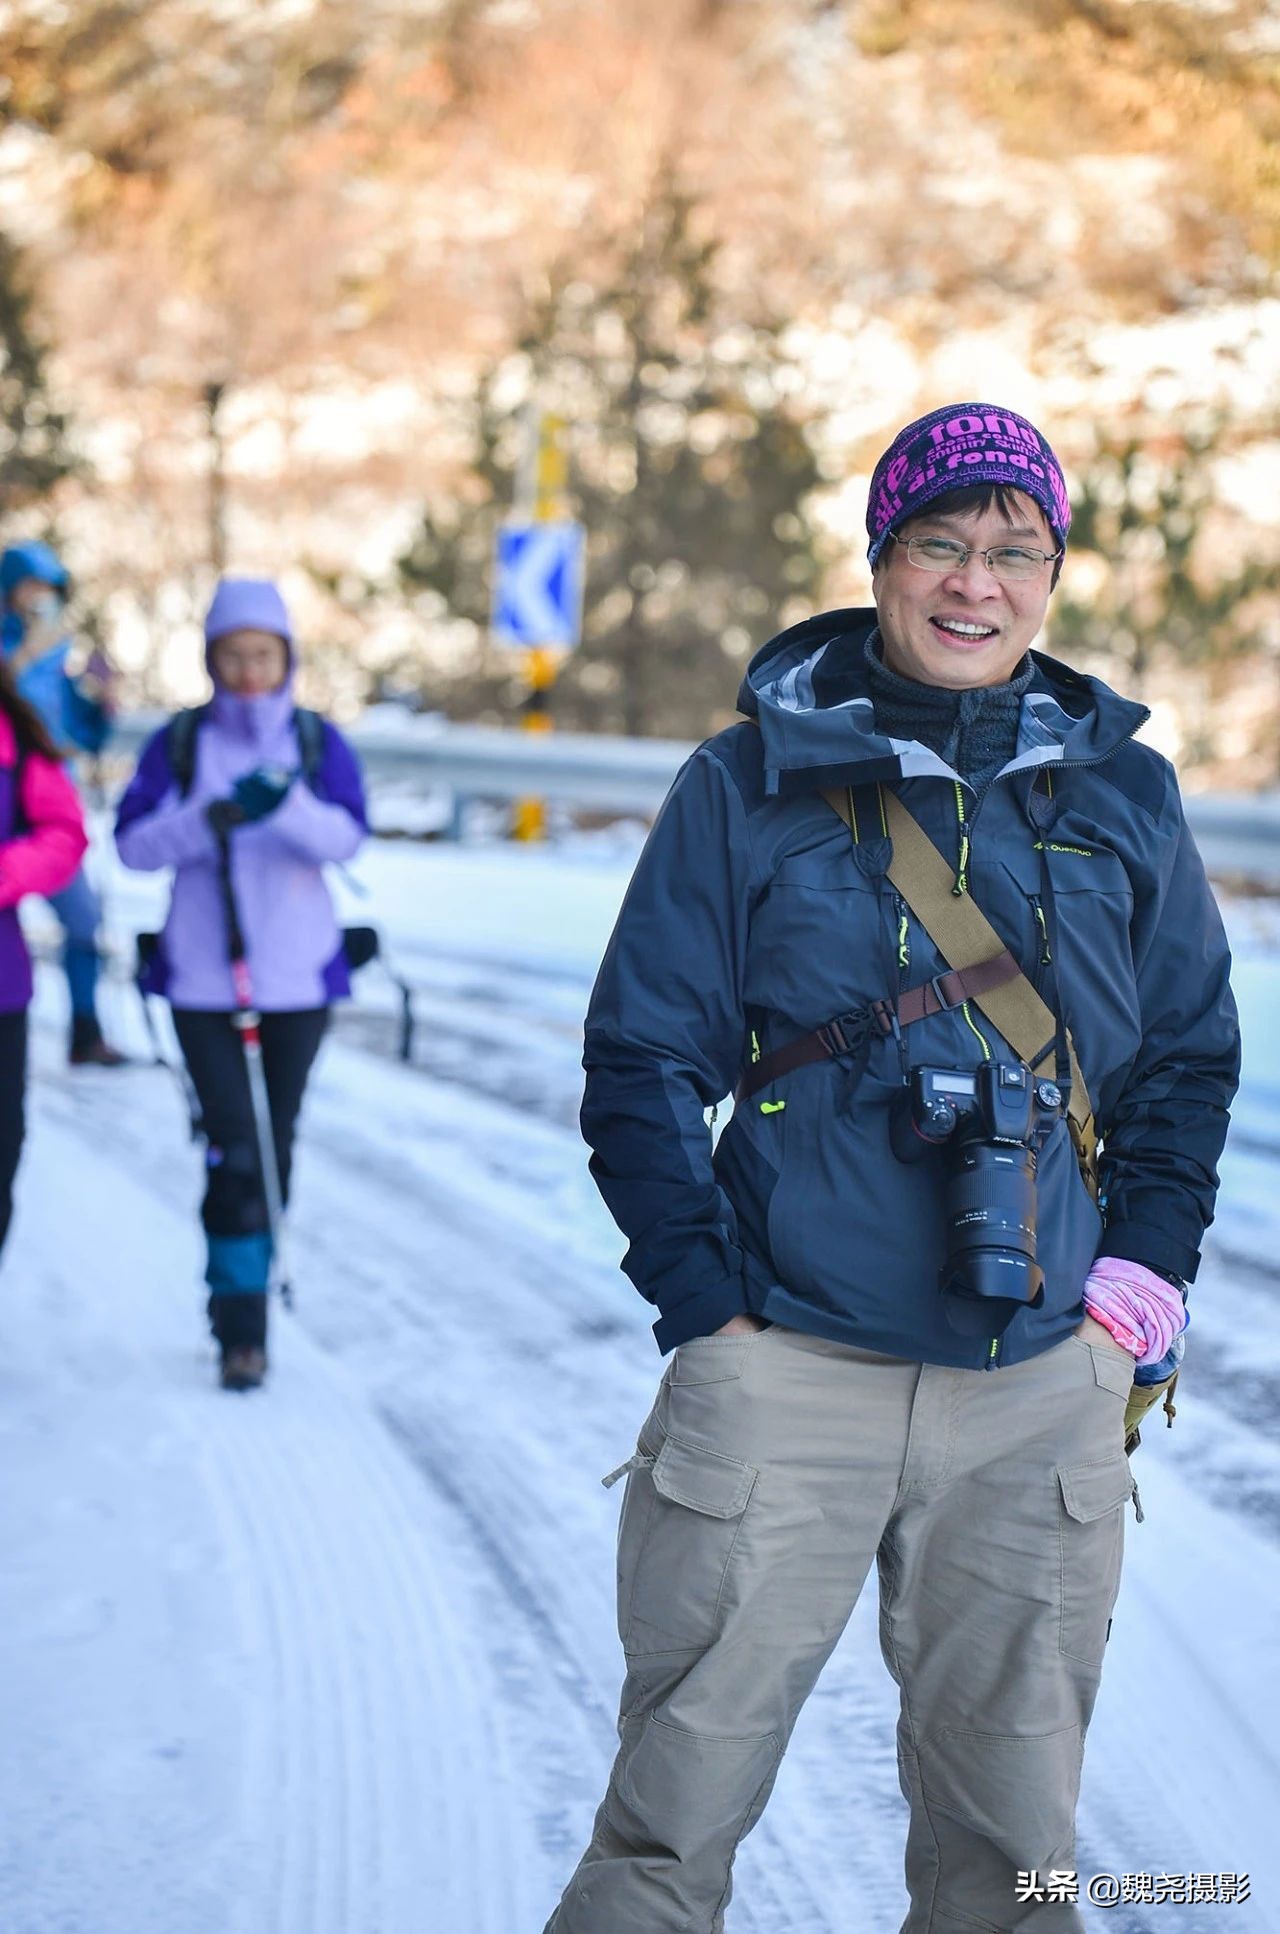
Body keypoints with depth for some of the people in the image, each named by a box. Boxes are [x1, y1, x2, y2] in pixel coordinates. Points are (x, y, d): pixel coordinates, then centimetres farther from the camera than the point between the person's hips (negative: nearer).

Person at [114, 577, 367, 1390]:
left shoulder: (319, 742, 2)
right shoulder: (178, 743, 2)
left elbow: (347, 836, -12)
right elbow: (134, 842, -6)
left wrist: (285, 803, -30)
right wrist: (208, 819, -21)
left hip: (297, 973, 1)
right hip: (203, 977, -1)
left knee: (276, 1144, 9)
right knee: (235, 1148, -10)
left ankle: (251, 1284, 28)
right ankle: (242, 1325, -6)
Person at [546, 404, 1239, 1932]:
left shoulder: (1121, 793, 7)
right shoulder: (753, 781, 0)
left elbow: (1189, 1055, 16)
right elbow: (642, 1057, 2)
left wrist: (1146, 1262, 4)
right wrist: (700, 1292, -5)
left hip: (1045, 1383, 2)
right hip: (785, 1363, -2)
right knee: (679, 1803, 0)